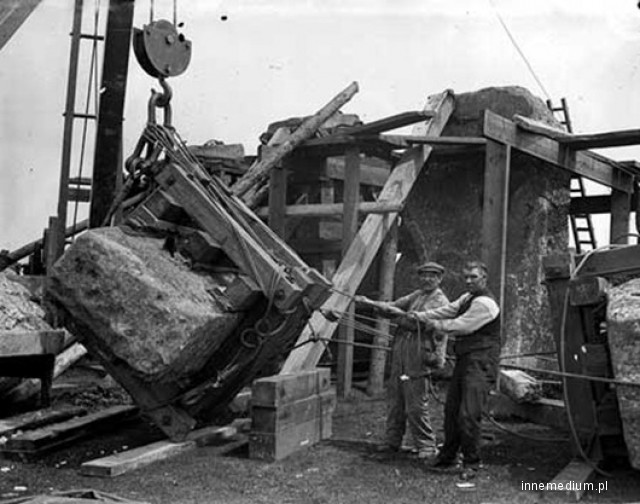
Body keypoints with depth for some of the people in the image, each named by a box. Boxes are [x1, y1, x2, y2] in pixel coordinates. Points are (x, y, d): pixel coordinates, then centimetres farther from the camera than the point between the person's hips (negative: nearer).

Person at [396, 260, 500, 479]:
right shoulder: (467, 298, 16)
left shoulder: (485, 303, -14)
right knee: (451, 409, 12)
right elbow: (446, 311, 13)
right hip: (464, 360, 9)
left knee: (468, 414, -11)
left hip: (480, 364, -9)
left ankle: (471, 463, 5)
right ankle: (447, 456, 25)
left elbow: (461, 326, -15)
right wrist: (418, 316, 3)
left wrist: (435, 324, -3)